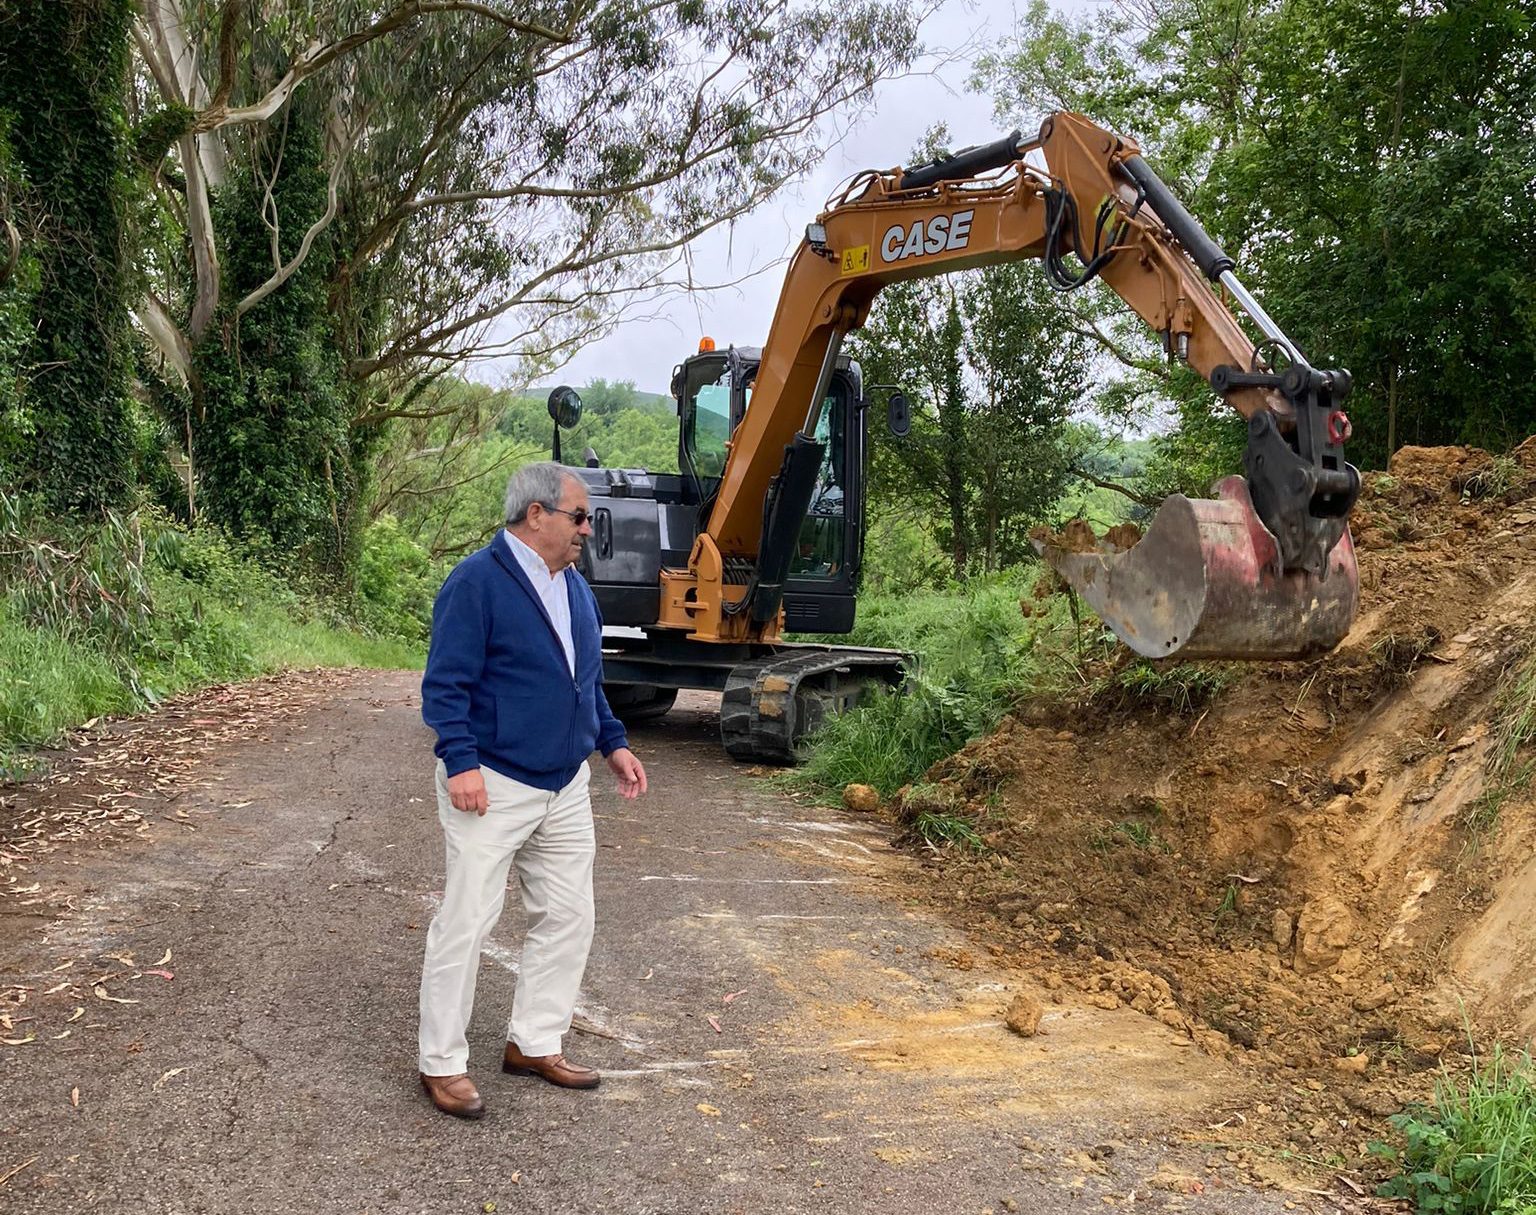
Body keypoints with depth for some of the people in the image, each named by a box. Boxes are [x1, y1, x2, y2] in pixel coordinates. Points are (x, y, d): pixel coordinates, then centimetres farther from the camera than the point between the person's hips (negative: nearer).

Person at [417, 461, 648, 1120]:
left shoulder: (575, 587, 12)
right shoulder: (476, 582, -13)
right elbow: (445, 684, -17)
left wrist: (614, 743, 13)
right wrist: (461, 762, -25)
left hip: (565, 788, 8)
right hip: (492, 787, -8)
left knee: (567, 918, 12)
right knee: (465, 923, 0)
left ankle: (534, 1043, 27)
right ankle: (442, 1064, 14)